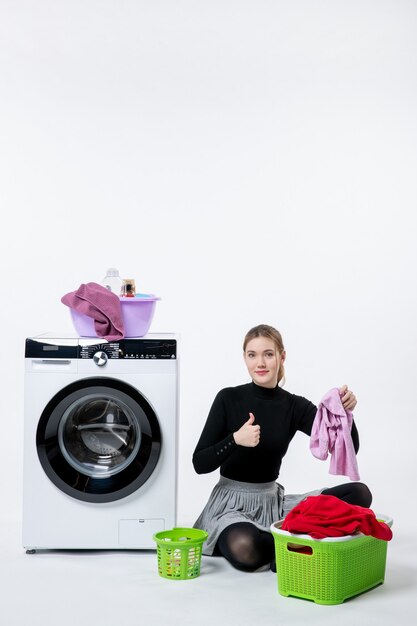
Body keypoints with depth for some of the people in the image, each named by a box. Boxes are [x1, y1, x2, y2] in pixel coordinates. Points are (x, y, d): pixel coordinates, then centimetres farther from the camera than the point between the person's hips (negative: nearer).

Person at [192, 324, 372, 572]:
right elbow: (199, 464, -9)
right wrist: (235, 440, -26)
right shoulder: (229, 399, -7)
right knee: (245, 549, -40)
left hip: (272, 501, 4)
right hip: (231, 502, -4)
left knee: (360, 493, -13)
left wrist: (344, 413, -25)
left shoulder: (295, 406, 1)